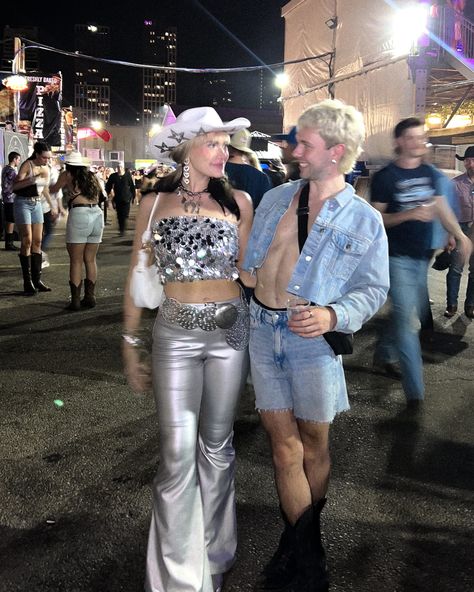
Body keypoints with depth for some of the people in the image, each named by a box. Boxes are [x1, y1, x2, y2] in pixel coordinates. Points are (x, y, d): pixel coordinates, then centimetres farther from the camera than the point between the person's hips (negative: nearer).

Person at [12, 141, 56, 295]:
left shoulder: (46, 169, 7)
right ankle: (27, 282, -5)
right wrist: (32, 180, -32)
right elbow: (15, 186, -22)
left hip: (37, 204, 7)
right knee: (27, 241, -9)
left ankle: (36, 279, 10)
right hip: (23, 203, -7)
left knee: (37, 241, 5)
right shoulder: (27, 165, -13)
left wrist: (52, 205, 27)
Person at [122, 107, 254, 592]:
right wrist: (130, 343, 5)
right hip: (175, 333, -1)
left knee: (216, 445, 12)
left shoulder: (237, 200, 2)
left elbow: (246, 269, 8)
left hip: (230, 329, 1)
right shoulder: (154, 203, 1)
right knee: (177, 454, -2)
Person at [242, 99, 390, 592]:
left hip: (314, 339, -3)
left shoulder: (364, 220, -3)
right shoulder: (275, 199, 9)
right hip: (263, 333, 3)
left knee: (314, 448, 11)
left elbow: (372, 290, -2)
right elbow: (246, 261, 16)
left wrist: (332, 315, -19)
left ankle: (300, 546, 34)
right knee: (285, 448, 6)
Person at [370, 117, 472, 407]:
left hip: (422, 255, 7)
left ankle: (383, 356, 40)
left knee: (414, 314, 17)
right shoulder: (385, 176, -9)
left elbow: (441, 206, 15)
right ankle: (415, 391, -4)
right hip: (398, 257, -7)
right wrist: (409, 215, -23)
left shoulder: (430, 173, 8)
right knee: (408, 321, -8)